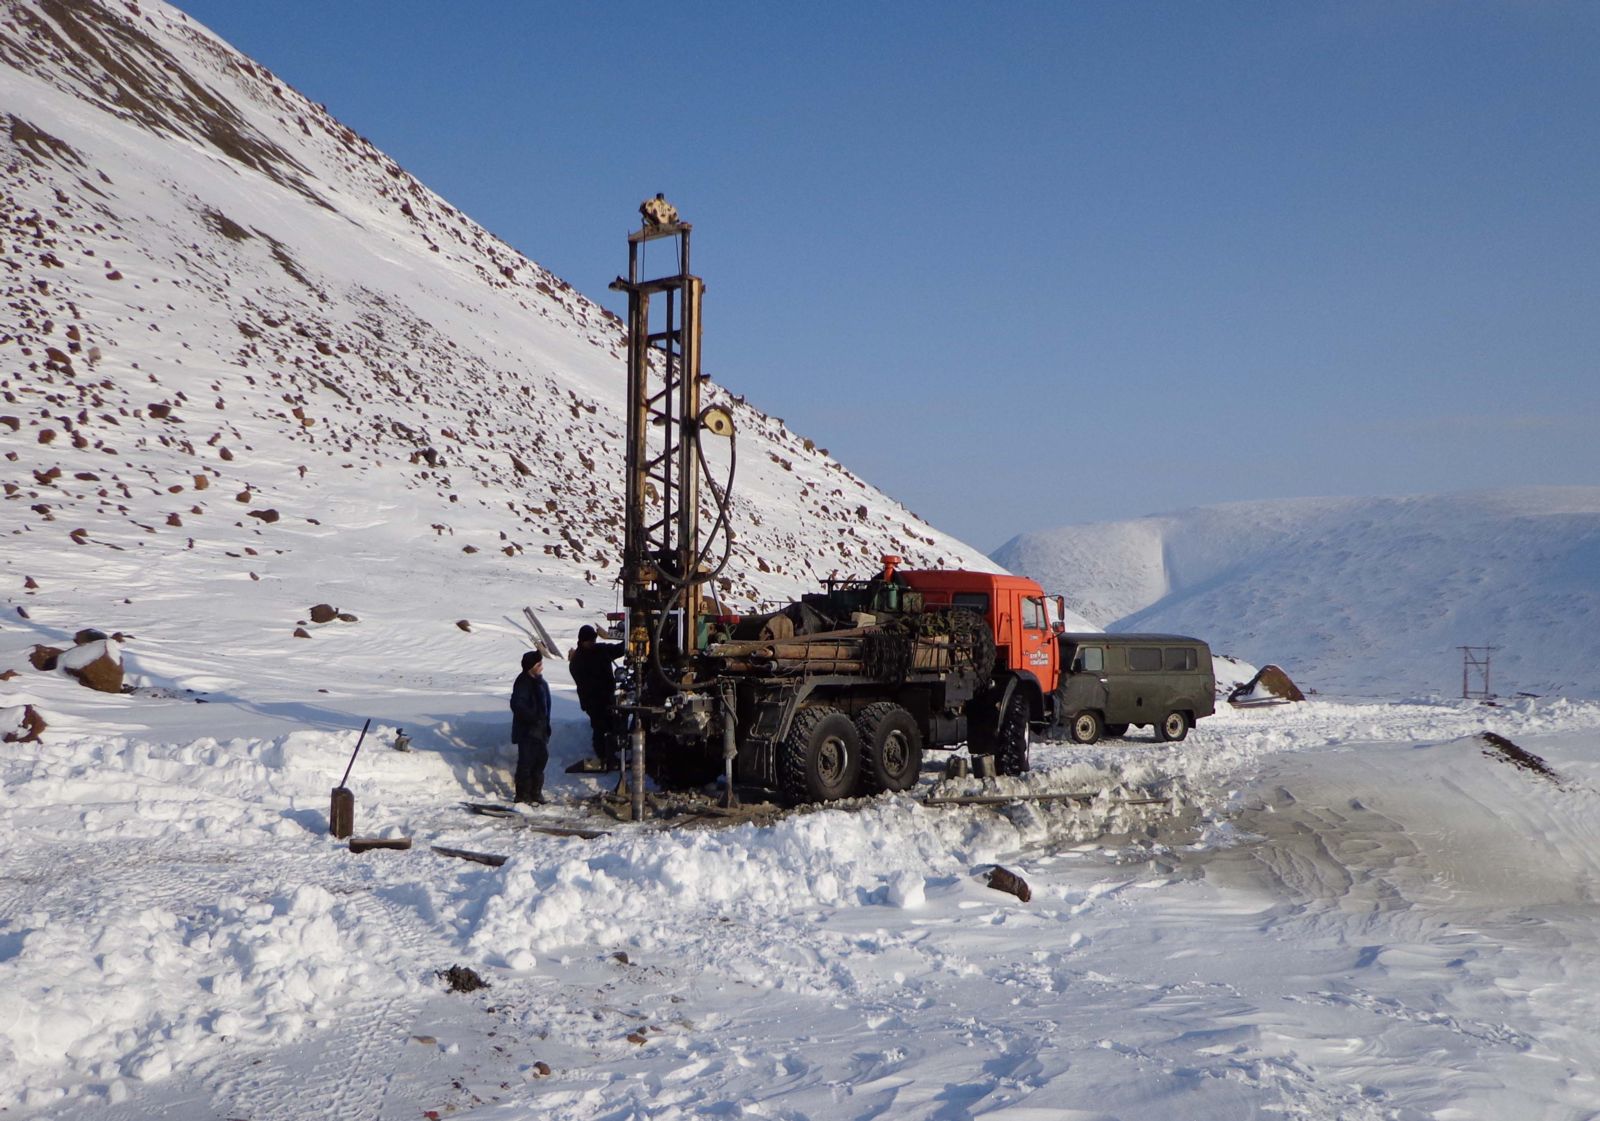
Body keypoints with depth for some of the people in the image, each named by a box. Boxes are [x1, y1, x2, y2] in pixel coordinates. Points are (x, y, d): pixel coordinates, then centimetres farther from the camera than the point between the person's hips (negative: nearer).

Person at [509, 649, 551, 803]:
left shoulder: (540, 682, 13)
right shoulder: (523, 682, -15)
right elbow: (517, 705, -25)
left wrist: (546, 725, 16)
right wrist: (533, 717, -24)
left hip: (540, 730, 9)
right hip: (527, 731, -9)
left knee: (541, 758, 13)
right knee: (526, 762, -5)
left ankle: (536, 792, 24)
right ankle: (523, 795, 2)